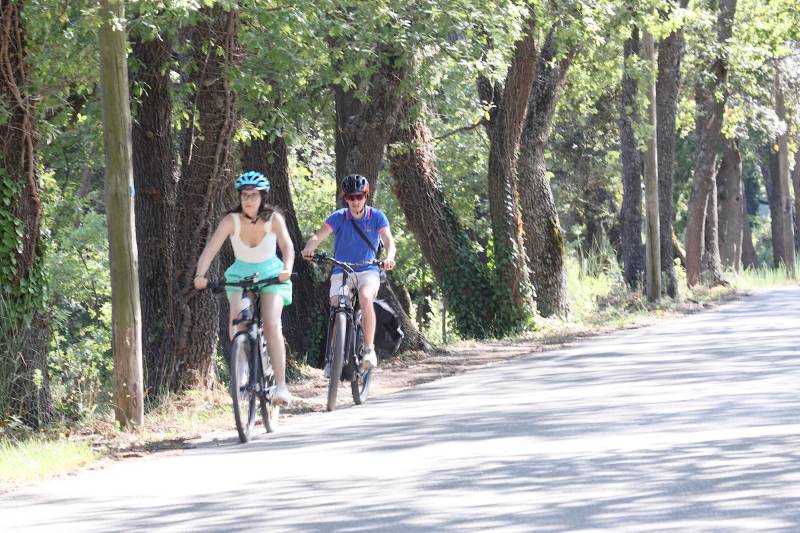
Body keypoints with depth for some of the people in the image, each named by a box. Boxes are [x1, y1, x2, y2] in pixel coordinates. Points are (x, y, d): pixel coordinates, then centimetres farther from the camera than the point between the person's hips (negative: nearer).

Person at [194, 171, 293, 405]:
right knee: (236, 317, -25)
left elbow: (287, 246, -31)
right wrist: (200, 275, -44)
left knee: (272, 325, -20)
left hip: (271, 274, -1)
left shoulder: (273, 219, -19)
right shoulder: (231, 220, -18)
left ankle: (281, 385, -21)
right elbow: (211, 249, -26)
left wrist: (287, 268, -52)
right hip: (241, 273, 1)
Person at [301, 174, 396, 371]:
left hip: (368, 271, -1)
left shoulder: (376, 216, -1)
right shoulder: (338, 218, -1)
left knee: (366, 298, -32)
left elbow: (388, 240, -13)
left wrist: (389, 257, -36)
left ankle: (369, 350, -27)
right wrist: (309, 248, -38)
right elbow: (318, 236, -15)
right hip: (341, 272, 1)